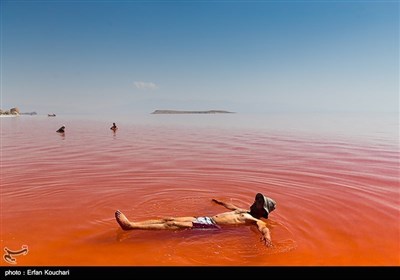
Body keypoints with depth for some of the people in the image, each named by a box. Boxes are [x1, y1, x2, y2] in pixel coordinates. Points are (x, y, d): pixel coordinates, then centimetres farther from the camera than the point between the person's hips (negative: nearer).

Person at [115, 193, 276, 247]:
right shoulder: (245, 212, 24)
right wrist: (220, 203, 60)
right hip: (207, 219, 8)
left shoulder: (256, 220, -2)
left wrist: (266, 236, -48)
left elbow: (264, 228, -24)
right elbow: (231, 207, 43)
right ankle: (130, 224, -4)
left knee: (172, 225, -17)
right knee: (169, 220, -3)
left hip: (212, 226, -8)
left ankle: (130, 226, -19)